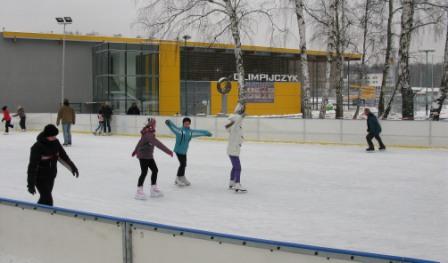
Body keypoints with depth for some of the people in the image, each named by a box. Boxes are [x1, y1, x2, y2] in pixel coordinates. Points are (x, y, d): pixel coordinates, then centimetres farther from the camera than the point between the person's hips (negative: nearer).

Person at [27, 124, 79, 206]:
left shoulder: (55, 142, -6)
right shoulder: (37, 147, -24)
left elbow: (62, 155, 10)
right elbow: (33, 166, -22)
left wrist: (72, 166, 13)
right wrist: (31, 184, -22)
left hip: (51, 176, 7)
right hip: (40, 177, -7)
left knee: (45, 197, 17)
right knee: (47, 200, -11)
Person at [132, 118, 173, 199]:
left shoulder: (149, 133, 7)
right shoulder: (148, 134, -25)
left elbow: (141, 142, 21)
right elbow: (157, 143, -35)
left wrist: (135, 151, 36)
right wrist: (168, 151, -40)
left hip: (149, 156, 10)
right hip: (143, 156, -10)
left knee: (155, 170, 12)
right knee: (144, 172, -8)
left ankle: (154, 189, 22)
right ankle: (139, 191, 1)